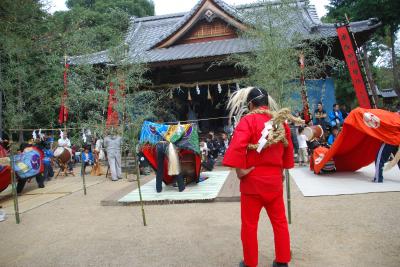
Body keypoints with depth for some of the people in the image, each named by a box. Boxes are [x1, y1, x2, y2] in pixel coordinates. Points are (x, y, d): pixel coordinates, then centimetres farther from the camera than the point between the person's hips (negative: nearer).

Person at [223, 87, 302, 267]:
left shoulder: (248, 120, -12)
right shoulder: (281, 121, 5)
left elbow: (237, 145, -27)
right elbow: (288, 149, 14)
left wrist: (239, 170, -18)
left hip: (253, 179, -5)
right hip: (275, 179, 5)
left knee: (249, 225, 11)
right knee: (280, 222, 19)